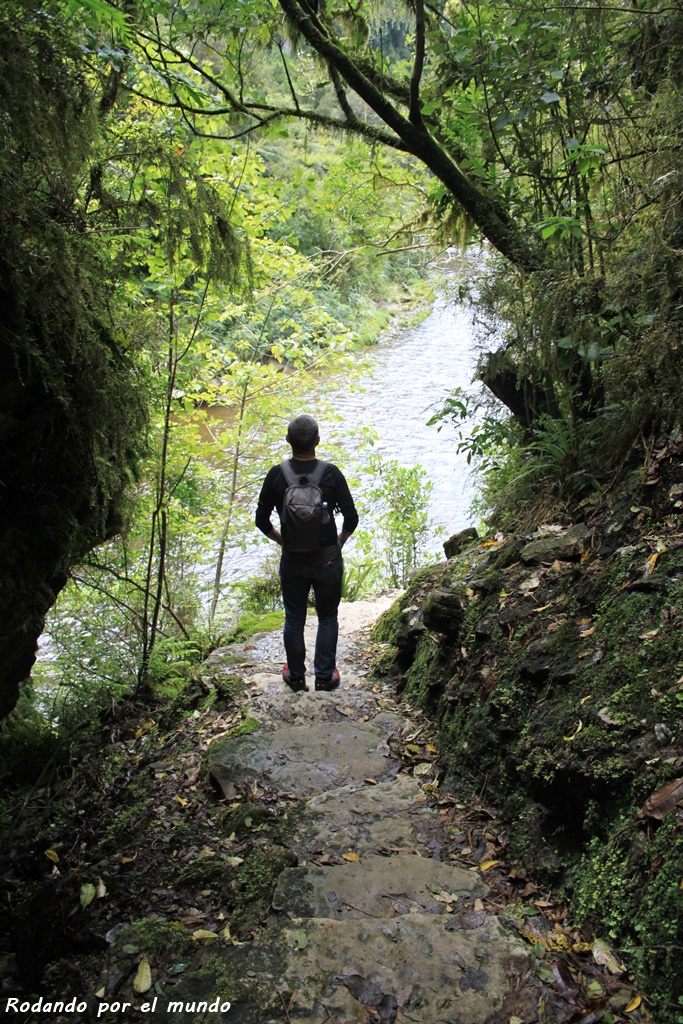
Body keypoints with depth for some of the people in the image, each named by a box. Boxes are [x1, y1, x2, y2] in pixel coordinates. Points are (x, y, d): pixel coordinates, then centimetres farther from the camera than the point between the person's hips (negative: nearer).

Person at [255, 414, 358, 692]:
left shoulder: (276, 474, -11)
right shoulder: (331, 473, -15)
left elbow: (262, 520, -4)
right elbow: (351, 518, -10)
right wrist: (339, 542, 8)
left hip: (292, 559, 1)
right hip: (327, 559, -1)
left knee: (294, 620, 16)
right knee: (327, 618, 16)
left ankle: (296, 677, 30)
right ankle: (325, 677, 25)